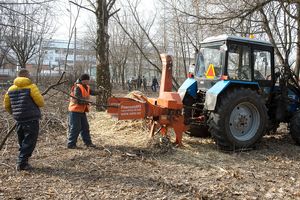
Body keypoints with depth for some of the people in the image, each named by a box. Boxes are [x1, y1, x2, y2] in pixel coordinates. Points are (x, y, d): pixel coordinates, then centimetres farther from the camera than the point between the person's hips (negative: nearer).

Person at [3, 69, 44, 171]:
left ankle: (22, 161, 22)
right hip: (31, 119, -6)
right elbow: (40, 102, -11)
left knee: (22, 142, 18)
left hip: (19, 120, 6)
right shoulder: (31, 87, -8)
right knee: (29, 142, 1)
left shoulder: (11, 89, 9)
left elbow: (7, 106, 13)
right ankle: (22, 163, -2)